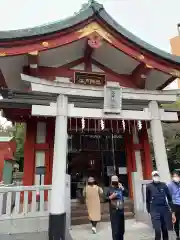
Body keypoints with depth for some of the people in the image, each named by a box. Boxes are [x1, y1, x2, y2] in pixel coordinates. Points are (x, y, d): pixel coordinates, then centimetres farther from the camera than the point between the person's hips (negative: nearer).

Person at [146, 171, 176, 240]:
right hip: (155, 210, -2)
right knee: (158, 231, -10)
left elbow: (169, 198, 7)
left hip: (165, 209, 3)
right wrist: (149, 211, 6)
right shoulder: (149, 186, -2)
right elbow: (148, 200, 4)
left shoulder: (164, 185, 4)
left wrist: (172, 212, 5)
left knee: (165, 230, 11)